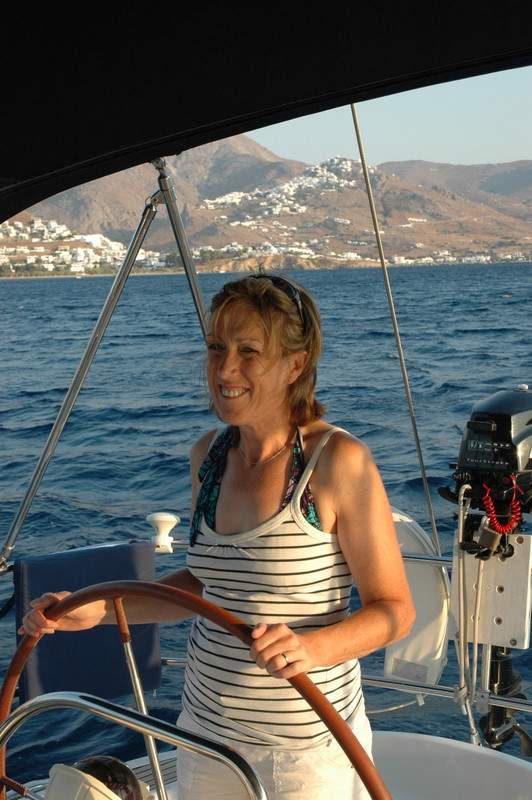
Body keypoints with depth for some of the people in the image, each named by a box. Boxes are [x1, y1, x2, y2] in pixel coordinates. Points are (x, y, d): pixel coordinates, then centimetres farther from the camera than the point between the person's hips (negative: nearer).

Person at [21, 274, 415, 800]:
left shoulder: (338, 461, -18)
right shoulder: (209, 454, 1)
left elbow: (394, 609, -13)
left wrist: (313, 647, -31)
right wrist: (99, 609, 3)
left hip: (307, 747, -5)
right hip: (206, 729, 6)